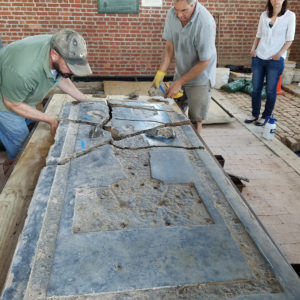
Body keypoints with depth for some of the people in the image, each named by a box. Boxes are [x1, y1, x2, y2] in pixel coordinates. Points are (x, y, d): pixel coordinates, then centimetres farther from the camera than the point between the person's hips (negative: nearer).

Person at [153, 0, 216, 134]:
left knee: (195, 120, 1)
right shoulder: (172, 14, -10)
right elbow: (169, 46, 0)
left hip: (199, 77, -5)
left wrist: (179, 83, -19)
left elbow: (204, 62, -22)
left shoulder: (205, 22, -27)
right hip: (180, 73, 5)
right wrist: (161, 72, -10)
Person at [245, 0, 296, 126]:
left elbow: (289, 39, -2)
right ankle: (255, 114, 20)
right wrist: (253, 48, 0)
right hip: (258, 58, 3)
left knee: (271, 90, 2)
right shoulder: (264, 15, 10)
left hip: (275, 60, -3)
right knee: (256, 88, 6)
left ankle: (266, 116, 16)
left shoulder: (290, 15, 0)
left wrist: (279, 54, -13)